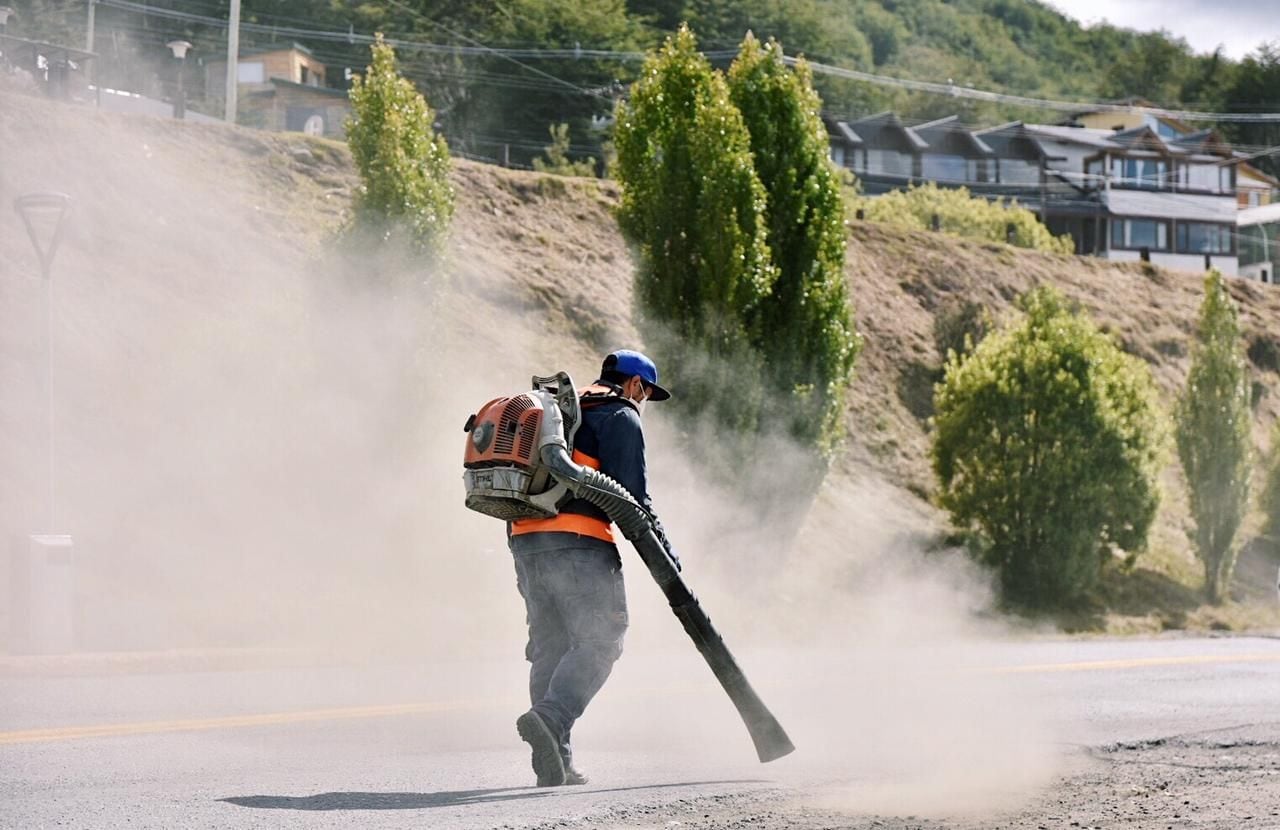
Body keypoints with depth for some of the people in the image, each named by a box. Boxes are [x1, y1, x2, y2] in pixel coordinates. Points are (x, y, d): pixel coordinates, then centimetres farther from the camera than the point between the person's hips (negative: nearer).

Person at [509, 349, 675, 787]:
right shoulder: (621, 417, 2)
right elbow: (631, 496, -8)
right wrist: (665, 555, -4)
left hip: (525, 539, 8)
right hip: (579, 544, -8)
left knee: (550, 648, 10)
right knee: (598, 642, -9)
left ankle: (553, 764, 6)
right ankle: (550, 718, -32)